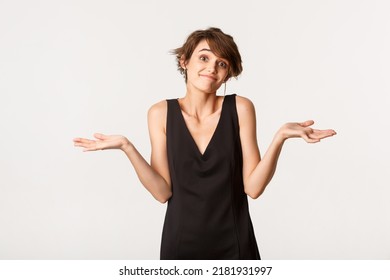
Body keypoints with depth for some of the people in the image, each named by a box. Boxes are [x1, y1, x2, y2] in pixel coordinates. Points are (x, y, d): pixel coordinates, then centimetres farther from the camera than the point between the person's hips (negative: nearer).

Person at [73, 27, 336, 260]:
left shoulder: (241, 108, -9)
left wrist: (280, 137, -23)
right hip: (181, 241, 1)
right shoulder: (161, 113, -5)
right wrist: (127, 147, -18)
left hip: (233, 243, 0)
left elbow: (253, 187, -12)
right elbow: (163, 192, -9)